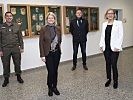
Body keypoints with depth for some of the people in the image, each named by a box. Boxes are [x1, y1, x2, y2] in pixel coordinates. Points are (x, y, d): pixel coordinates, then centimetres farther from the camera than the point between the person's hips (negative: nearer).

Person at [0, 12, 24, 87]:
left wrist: (21, 47, 2)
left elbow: (20, 37, 7)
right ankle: (6, 79, 21)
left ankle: (19, 76, 27)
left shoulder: (16, 26, 6)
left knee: (17, 63, 9)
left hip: (16, 48, 1)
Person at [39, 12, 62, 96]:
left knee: (55, 71, 11)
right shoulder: (43, 29, -7)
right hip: (48, 53, -4)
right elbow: (41, 43, -9)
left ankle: (55, 87, 27)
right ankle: (50, 88, 18)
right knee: (50, 71, -2)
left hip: (57, 53, 4)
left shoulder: (58, 29, 4)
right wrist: (42, 55, -12)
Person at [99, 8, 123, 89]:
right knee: (108, 64, 12)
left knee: (113, 65, -3)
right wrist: (101, 45, 4)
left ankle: (115, 81, 15)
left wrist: (117, 47, -14)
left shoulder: (118, 23, -4)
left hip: (114, 48, -4)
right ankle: (109, 79, 27)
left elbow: (121, 36, -7)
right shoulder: (104, 24, 9)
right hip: (106, 48, 4)